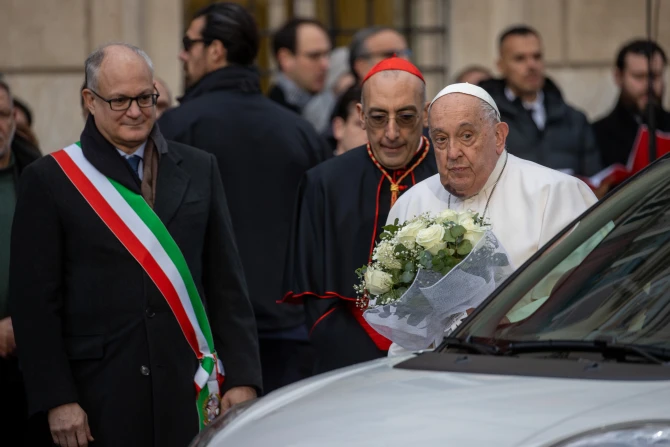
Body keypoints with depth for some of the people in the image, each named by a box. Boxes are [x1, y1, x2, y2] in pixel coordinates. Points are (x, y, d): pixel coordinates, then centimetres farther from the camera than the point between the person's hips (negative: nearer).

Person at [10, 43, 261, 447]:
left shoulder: (199, 169, 11)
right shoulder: (50, 180, 1)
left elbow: (228, 285, 10)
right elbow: (34, 302, -2)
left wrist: (242, 378, 3)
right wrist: (57, 400, -8)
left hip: (189, 393, 2)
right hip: (101, 396, -2)